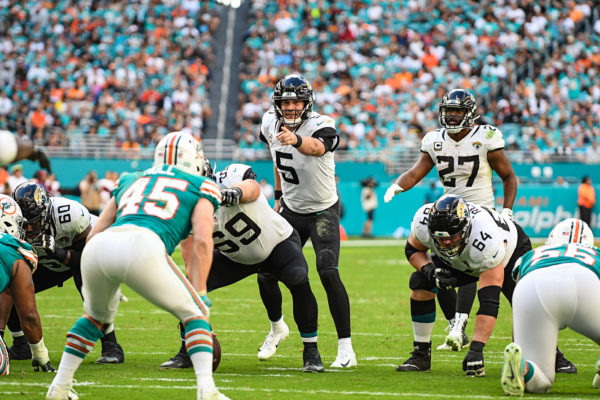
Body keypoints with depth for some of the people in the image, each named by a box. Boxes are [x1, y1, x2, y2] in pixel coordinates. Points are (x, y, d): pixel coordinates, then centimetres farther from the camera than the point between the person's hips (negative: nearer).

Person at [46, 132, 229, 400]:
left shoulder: (131, 181, 35)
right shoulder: (200, 187, 23)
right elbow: (202, 241, 8)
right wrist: (199, 294, 8)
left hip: (98, 247, 5)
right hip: (142, 246, -5)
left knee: (97, 315, 32)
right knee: (193, 313, 14)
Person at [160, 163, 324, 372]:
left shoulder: (233, 177, -35)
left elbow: (251, 187, -60)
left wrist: (235, 193, -85)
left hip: (279, 243, -3)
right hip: (236, 258, 3)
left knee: (299, 281, -31)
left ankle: (311, 351, -14)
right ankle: (187, 351, 4)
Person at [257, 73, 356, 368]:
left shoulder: (321, 126, -25)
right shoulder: (271, 124, -6)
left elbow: (316, 147, -51)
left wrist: (296, 139, -72)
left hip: (323, 211, -5)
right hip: (290, 210, 5)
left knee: (328, 272, -24)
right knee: (266, 275, 2)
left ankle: (346, 348, -16)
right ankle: (277, 327, 34)